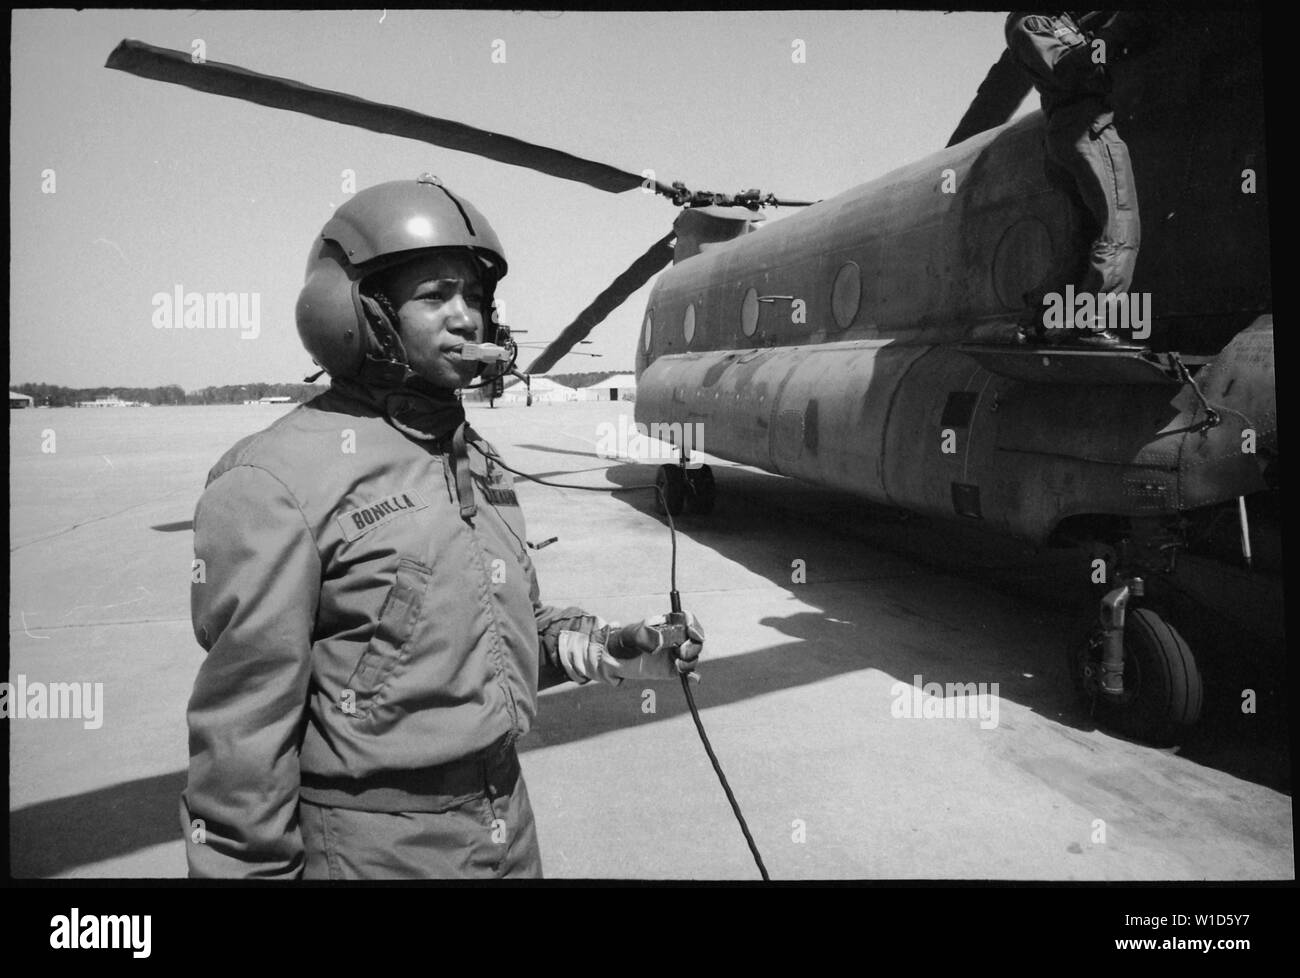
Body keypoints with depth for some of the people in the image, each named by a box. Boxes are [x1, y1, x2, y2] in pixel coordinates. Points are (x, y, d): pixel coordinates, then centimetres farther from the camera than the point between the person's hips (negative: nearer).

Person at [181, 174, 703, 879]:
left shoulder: (475, 461, 6)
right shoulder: (279, 480, -18)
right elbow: (242, 734, -16)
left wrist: (601, 651, 1)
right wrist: (253, 867, -13)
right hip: (373, 847, -7)